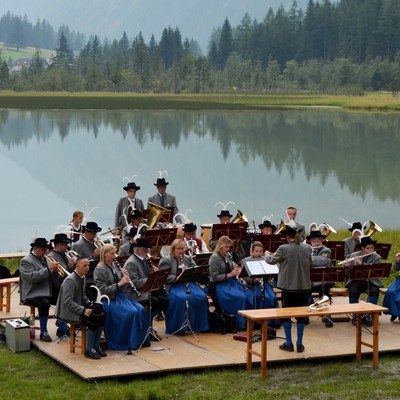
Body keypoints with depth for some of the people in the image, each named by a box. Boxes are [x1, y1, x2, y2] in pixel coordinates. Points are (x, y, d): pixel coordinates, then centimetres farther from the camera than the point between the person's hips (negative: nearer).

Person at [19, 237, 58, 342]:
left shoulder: (44, 258, 15)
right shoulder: (26, 261, -9)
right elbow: (32, 277, -24)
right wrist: (48, 269, -24)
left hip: (47, 292, 8)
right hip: (32, 294, -8)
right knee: (44, 303, -36)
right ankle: (43, 332, -27)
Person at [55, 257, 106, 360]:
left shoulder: (83, 277, 7)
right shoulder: (70, 280, -21)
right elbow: (67, 301, -25)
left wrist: (89, 304, 3)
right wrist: (83, 310, -29)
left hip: (79, 307, 9)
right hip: (68, 312, -9)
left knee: (101, 316, -9)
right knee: (93, 322, -25)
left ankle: (96, 346, 4)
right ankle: (89, 350, -10)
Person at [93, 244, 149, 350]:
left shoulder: (115, 265, 10)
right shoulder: (99, 270, -12)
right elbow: (102, 290, -19)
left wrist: (125, 277, -5)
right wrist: (119, 284, -24)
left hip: (120, 295, 7)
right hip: (109, 300, -7)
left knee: (140, 309, -11)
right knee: (132, 312, -23)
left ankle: (140, 339, -2)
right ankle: (130, 342, -11)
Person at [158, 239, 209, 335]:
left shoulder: (188, 259, 20)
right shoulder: (166, 261, 2)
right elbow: (165, 278, -8)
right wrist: (177, 278, -22)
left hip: (188, 283, 5)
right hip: (173, 285, -5)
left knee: (201, 297, -24)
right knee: (181, 298, -37)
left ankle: (199, 325, -12)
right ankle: (179, 326, -25)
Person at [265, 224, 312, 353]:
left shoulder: (283, 249, -14)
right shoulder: (307, 248, -3)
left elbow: (272, 260, 2)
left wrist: (267, 254, 23)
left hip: (289, 287, -3)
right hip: (304, 286, 3)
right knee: (301, 315, 11)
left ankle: (289, 343, 12)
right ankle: (299, 344, 13)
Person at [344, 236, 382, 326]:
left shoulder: (377, 258, 1)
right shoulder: (354, 255, 6)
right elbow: (348, 273, 6)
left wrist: (361, 263, -25)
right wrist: (347, 266, -16)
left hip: (370, 281, 0)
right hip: (356, 281, 0)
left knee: (375, 291, -31)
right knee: (353, 291, -30)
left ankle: (368, 315, -17)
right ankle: (355, 315, -12)